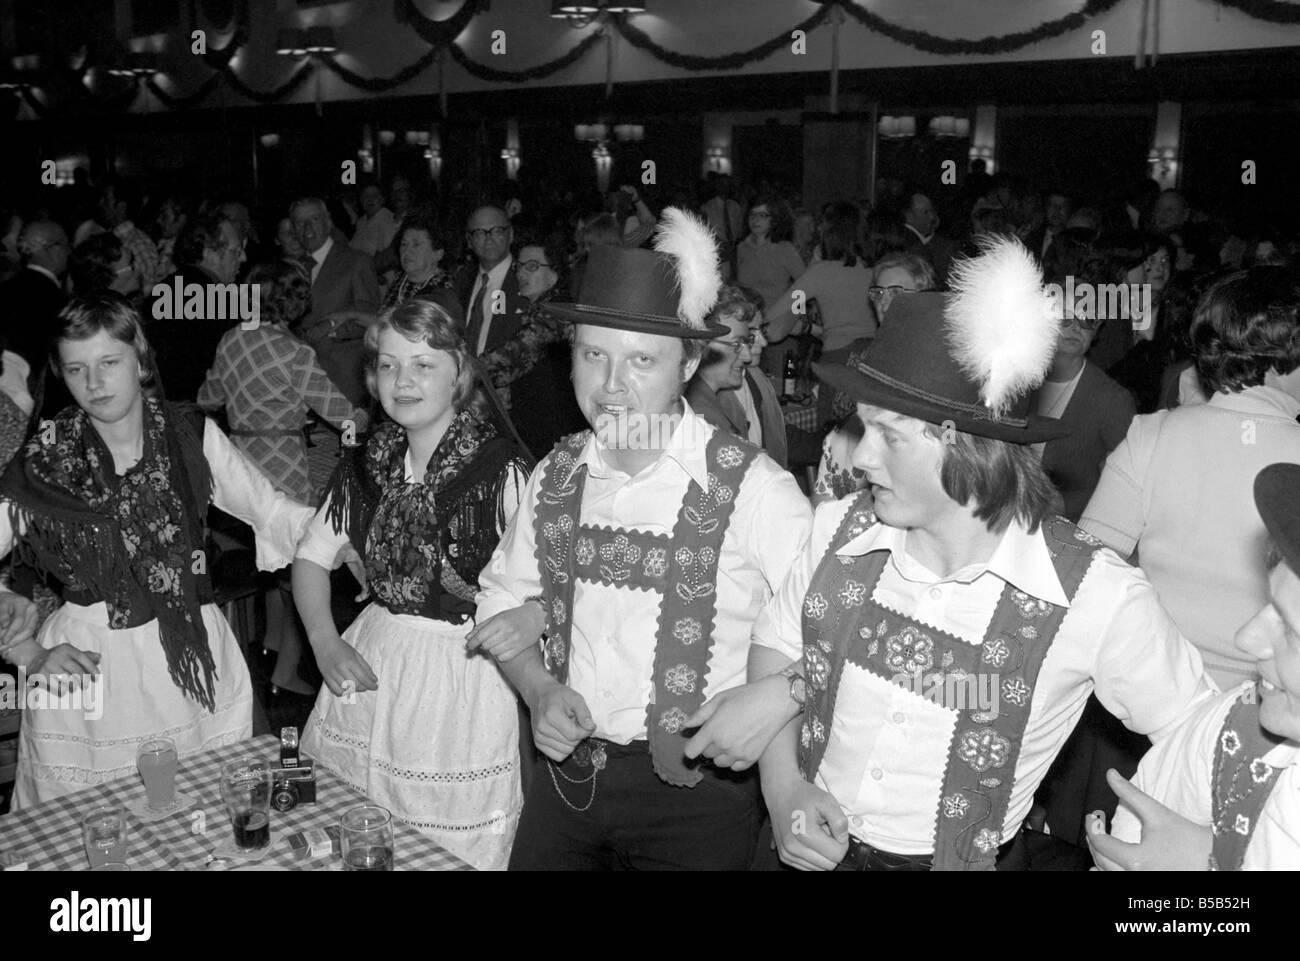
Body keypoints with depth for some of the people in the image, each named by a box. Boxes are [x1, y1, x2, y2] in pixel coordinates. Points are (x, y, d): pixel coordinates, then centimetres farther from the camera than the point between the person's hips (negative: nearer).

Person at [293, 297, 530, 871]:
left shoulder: (501, 470, -15)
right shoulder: (366, 466, 2)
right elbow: (312, 556, 11)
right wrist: (325, 643, 0)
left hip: (466, 684, -5)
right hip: (370, 669, 5)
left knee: (454, 850, 9)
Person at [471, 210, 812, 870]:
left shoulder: (754, 489, -18)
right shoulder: (556, 475, -2)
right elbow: (503, 595, 9)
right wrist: (538, 687, -5)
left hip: (695, 793, -4)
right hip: (564, 775, 4)